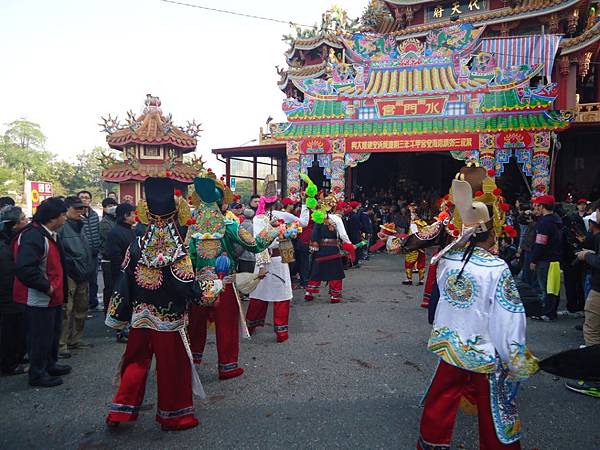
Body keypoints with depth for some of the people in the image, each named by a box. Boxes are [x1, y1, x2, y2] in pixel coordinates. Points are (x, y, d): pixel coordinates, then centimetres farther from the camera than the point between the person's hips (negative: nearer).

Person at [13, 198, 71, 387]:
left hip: (52, 296, 10)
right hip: (39, 298, -10)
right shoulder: (33, 237, -25)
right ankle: (37, 374, 18)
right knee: (40, 335, 3)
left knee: (53, 331, 22)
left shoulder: (50, 234, 9)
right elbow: (25, 269, -33)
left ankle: (50, 365, 38)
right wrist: (46, 286, -23)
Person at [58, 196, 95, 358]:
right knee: (66, 311, -7)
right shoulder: (62, 227, -10)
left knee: (82, 309, 15)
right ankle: (61, 344, 1)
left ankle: (75, 339, 28)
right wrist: (71, 263, -18)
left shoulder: (81, 226, 17)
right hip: (68, 274, -9)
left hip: (83, 275, 9)